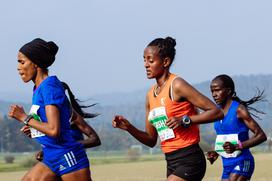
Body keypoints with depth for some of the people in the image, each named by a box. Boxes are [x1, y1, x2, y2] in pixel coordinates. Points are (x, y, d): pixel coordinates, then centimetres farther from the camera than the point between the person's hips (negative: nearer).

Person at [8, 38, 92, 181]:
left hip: (68, 158, -10)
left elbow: (53, 130, -24)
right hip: (50, 160, 10)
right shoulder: (38, 88, 12)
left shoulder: (49, 86, -15)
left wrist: (24, 118, -14)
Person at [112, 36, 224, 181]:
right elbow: (151, 140, 18)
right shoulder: (151, 95, 13)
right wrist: (129, 128, 2)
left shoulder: (177, 85, -10)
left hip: (189, 161, -9)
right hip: (172, 163, 9)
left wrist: (184, 120, -22)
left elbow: (216, 112, -13)